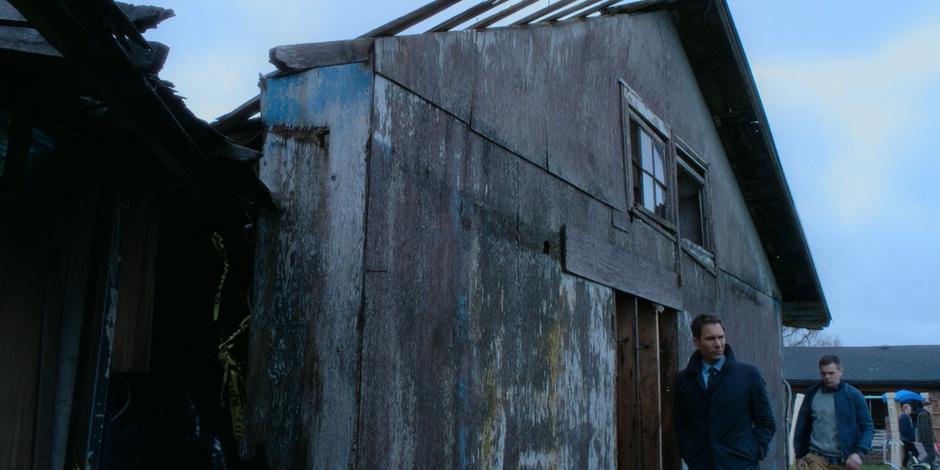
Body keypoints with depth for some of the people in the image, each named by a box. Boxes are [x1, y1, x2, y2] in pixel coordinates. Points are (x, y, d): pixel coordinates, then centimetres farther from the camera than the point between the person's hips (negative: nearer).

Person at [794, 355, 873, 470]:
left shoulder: (853, 395, -3)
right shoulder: (812, 394, 3)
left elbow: (867, 427, -3)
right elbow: (802, 426, 12)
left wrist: (859, 453, -18)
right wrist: (799, 455, 11)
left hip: (844, 461, -1)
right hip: (817, 458, 1)